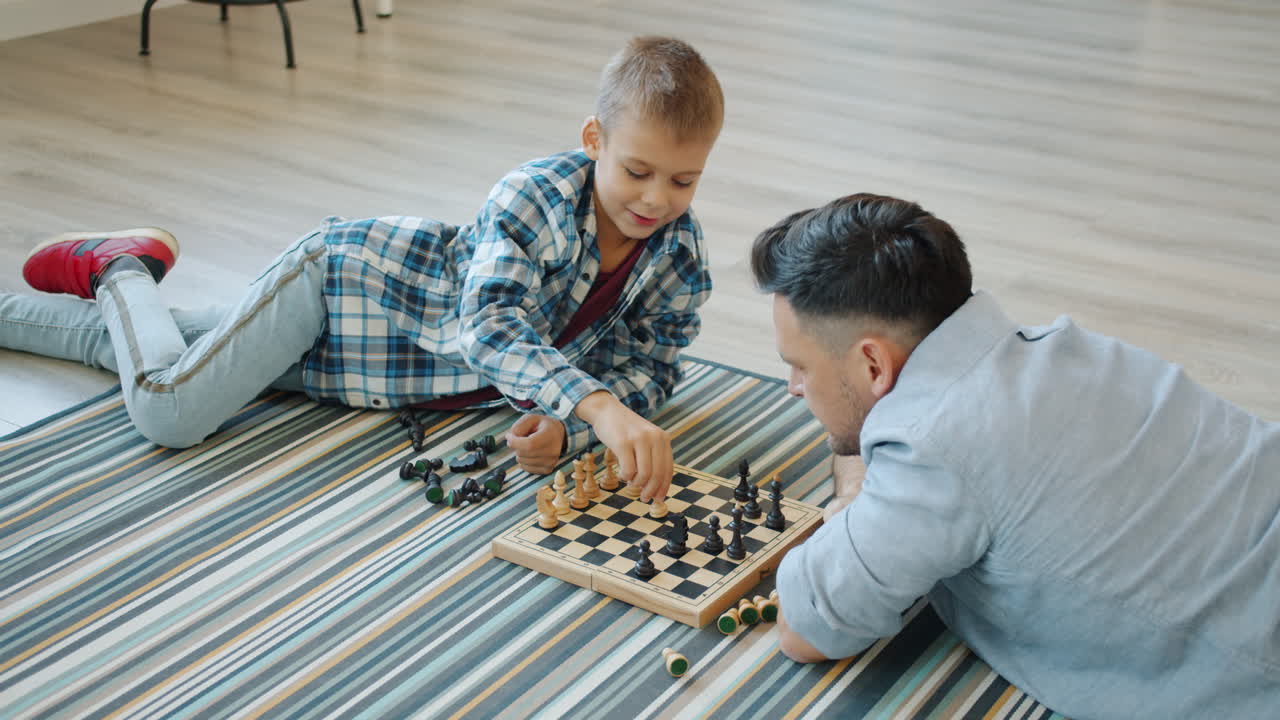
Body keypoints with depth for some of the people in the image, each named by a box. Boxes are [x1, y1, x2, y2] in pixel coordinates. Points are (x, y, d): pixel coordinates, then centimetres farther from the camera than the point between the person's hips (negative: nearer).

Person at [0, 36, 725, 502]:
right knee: (167, 412, -17)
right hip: (341, 271, -5)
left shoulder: (682, 253, -17)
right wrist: (600, 406, -63)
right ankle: (122, 267, 10)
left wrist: (566, 426, -32)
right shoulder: (534, 194, -34)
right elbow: (489, 326, -47)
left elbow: (651, 363, -11)